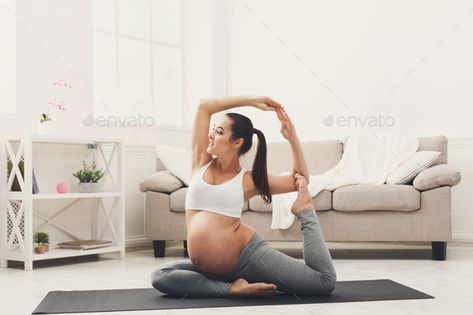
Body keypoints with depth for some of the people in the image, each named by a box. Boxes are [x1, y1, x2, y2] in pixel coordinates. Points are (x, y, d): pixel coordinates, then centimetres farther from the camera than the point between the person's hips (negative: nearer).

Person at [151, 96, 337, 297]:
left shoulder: (249, 180, 2)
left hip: (249, 254, -4)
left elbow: (299, 181, 12)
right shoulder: (201, 161, 8)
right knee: (160, 277, -21)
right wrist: (252, 101, 0)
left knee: (325, 282, -11)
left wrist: (292, 138, 2)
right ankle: (234, 288, -17)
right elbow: (205, 107, 3)